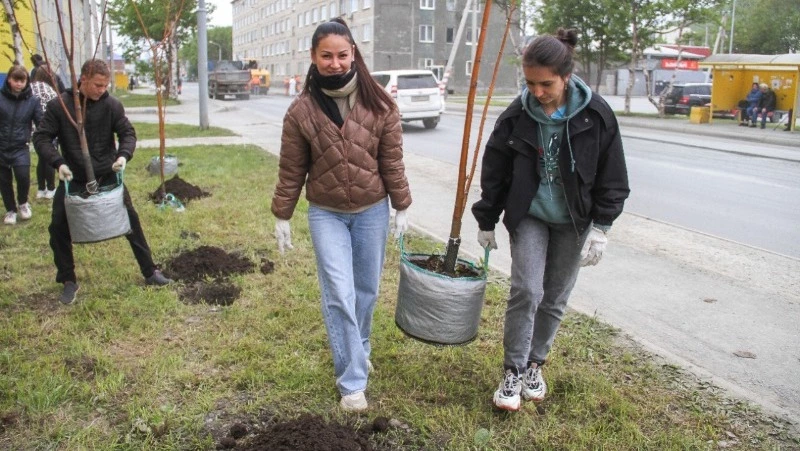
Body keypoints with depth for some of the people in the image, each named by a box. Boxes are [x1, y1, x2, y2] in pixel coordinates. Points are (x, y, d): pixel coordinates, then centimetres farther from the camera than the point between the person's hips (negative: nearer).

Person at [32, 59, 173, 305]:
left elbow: (128, 133, -2)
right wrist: (58, 162, -22)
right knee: (59, 229, -1)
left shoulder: (112, 105, -8)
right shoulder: (59, 106, -10)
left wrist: (124, 155, -22)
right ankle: (68, 281, 18)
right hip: (74, 181, 0)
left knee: (131, 221, 5)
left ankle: (150, 272, 20)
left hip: (108, 177, 1)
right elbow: (41, 137, -7)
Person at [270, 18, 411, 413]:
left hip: (371, 211, 2)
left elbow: (392, 161, -1)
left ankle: (357, 348, 42)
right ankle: (352, 381, 7)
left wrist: (401, 207, 1)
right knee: (339, 295, -5)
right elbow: (291, 170, -2)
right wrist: (282, 217, 1)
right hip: (326, 214, -1)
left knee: (367, 290, 14)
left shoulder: (379, 104, -6)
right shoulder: (302, 110, -8)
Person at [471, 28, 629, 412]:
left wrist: (600, 227, -9)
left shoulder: (595, 115, -13)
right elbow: (494, 173, -1)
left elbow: (612, 177, -5)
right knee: (526, 290, -11)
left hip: (573, 222, 1)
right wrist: (486, 222, 3)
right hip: (528, 217, 0)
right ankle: (513, 371, 3)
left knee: (555, 297, 9)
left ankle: (535, 364, 28)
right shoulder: (516, 116, -11)